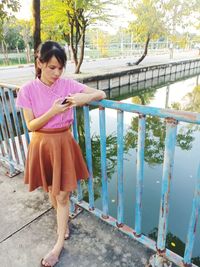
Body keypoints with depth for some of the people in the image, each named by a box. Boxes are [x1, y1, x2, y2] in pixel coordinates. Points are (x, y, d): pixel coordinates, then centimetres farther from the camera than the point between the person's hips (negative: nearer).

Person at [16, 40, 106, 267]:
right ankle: (64, 222, 50)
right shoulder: (28, 90, -8)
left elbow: (102, 94, -5)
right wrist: (53, 111, -24)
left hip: (63, 144, -1)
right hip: (42, 145, 1)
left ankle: (59, 244, 26)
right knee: (51, 191, 19)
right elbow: (30, 125, -9)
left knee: (62, 195, 6)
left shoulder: (68, 85, -7)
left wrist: (85, 97, -27)